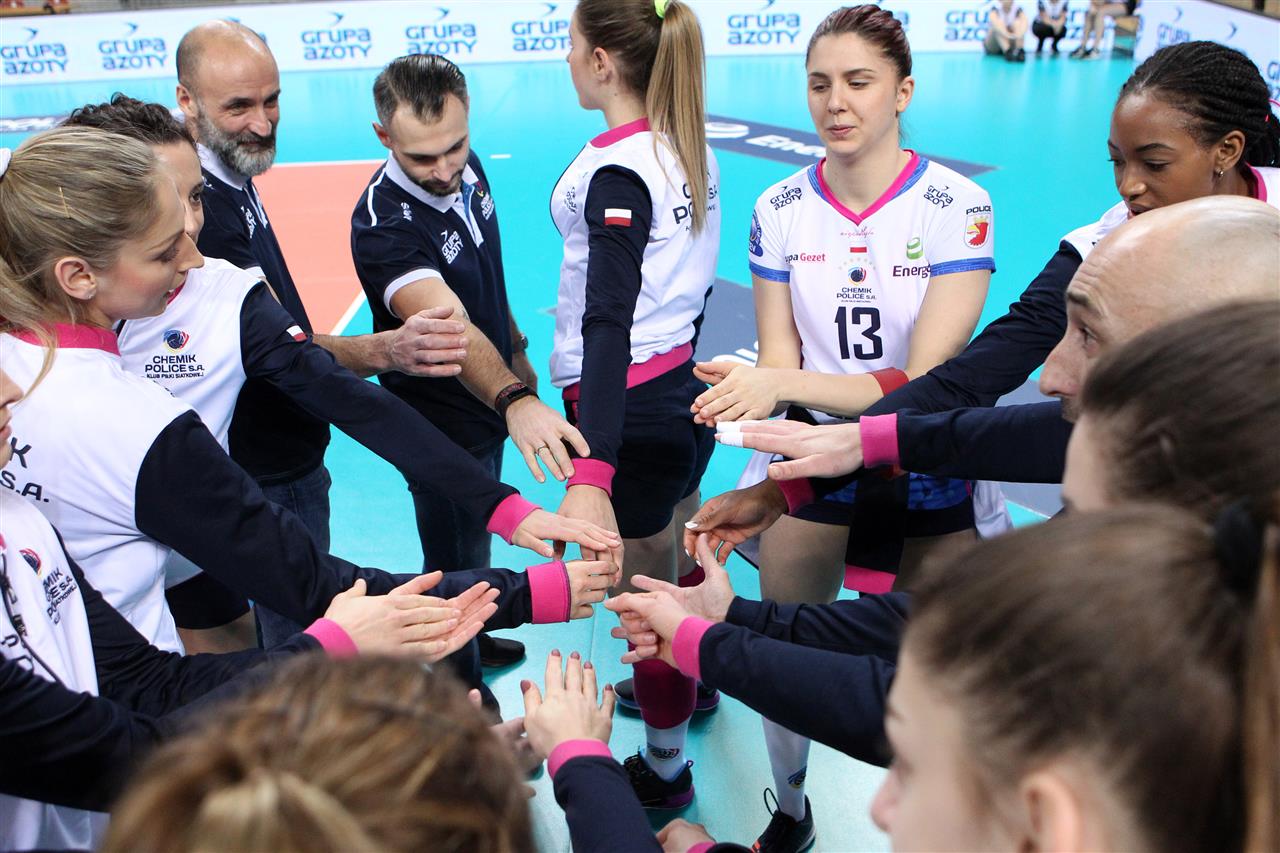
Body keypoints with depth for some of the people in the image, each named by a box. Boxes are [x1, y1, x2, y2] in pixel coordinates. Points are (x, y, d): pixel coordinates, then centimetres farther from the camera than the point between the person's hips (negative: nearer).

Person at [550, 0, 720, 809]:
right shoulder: (692, 149, 3)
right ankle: (691, 684, 53)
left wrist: (591, 478, -40)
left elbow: (608, 324, -33)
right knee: (678, 558, 28)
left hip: (629, 406, -9)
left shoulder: (615, 172, -23)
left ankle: (667, 768, 27)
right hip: (684, 385, 9)